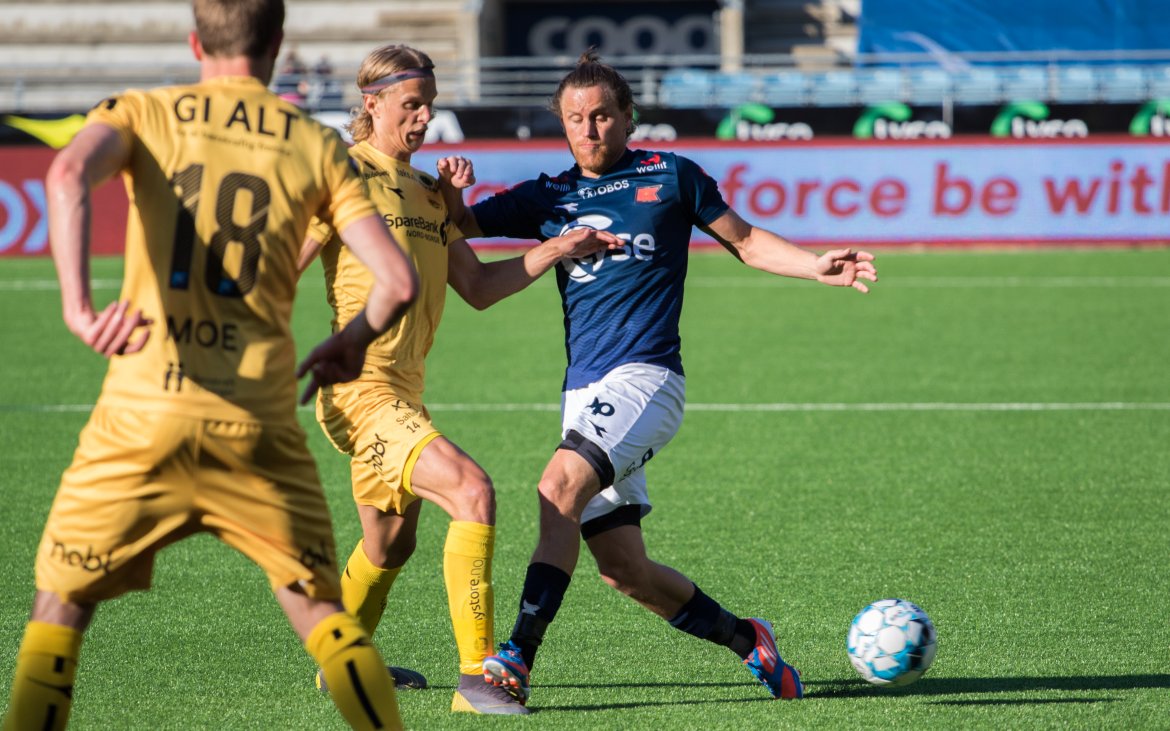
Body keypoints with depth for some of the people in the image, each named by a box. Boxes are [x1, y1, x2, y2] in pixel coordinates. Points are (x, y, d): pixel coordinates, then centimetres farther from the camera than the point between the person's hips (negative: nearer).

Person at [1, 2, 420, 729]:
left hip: (143, 413, 0)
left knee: (61, 605, 12)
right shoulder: (317, 145, 10)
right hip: (260, 419, 1)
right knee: (323, 612, 13)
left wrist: (77, 302, -24)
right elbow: (398, 280, 3)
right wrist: (354, 343, 24)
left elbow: (70, 172, -15)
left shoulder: (141, 113, 9)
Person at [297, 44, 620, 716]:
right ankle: (477, 675, -25)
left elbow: (478, 287, 15)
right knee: (472, 491, -24)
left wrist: (555, 251, 5)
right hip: (360, 389, -9)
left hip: (403, 391, 9)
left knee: (392, 545, 23)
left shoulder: (428, 193, 17)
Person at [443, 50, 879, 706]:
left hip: (645, 376, -5)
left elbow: (744, 240, 17)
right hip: (584, 391, 5)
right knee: (624, 571, 1)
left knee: (561, 487, -29)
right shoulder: (549, 198, 16)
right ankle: (745, 640, 21)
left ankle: (519, 660, -33)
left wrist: (818, 266, 3)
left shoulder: (669, 176, 8)